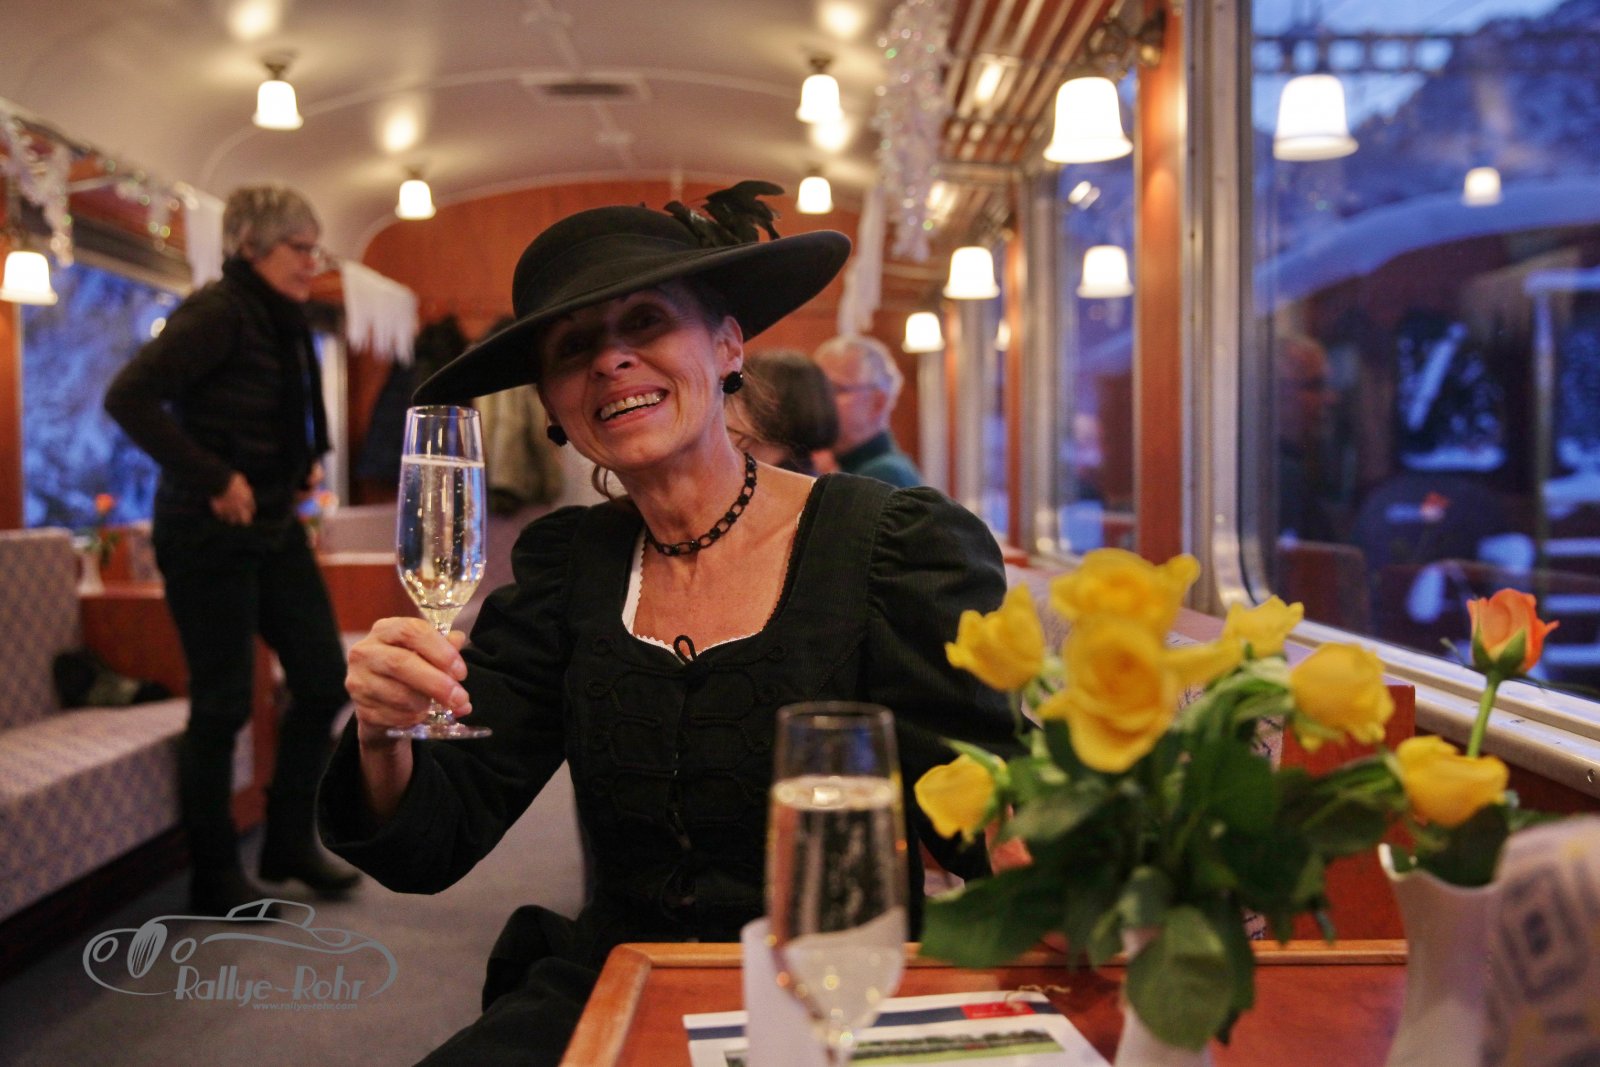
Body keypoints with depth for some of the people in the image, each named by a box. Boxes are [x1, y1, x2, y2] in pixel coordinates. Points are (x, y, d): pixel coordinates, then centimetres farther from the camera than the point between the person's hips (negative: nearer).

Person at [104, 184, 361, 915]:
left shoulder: (284, 320, 12)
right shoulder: (217, 313, -15)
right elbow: (129, 396, -25)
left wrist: (308, 462, 11)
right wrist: (212, 479, -25)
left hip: (276, 531, 9)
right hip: (210, 537, -9)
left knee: (324, 679, 9)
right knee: (222, 705, -1)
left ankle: (290, 843, 24)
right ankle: (215, 880, 14)